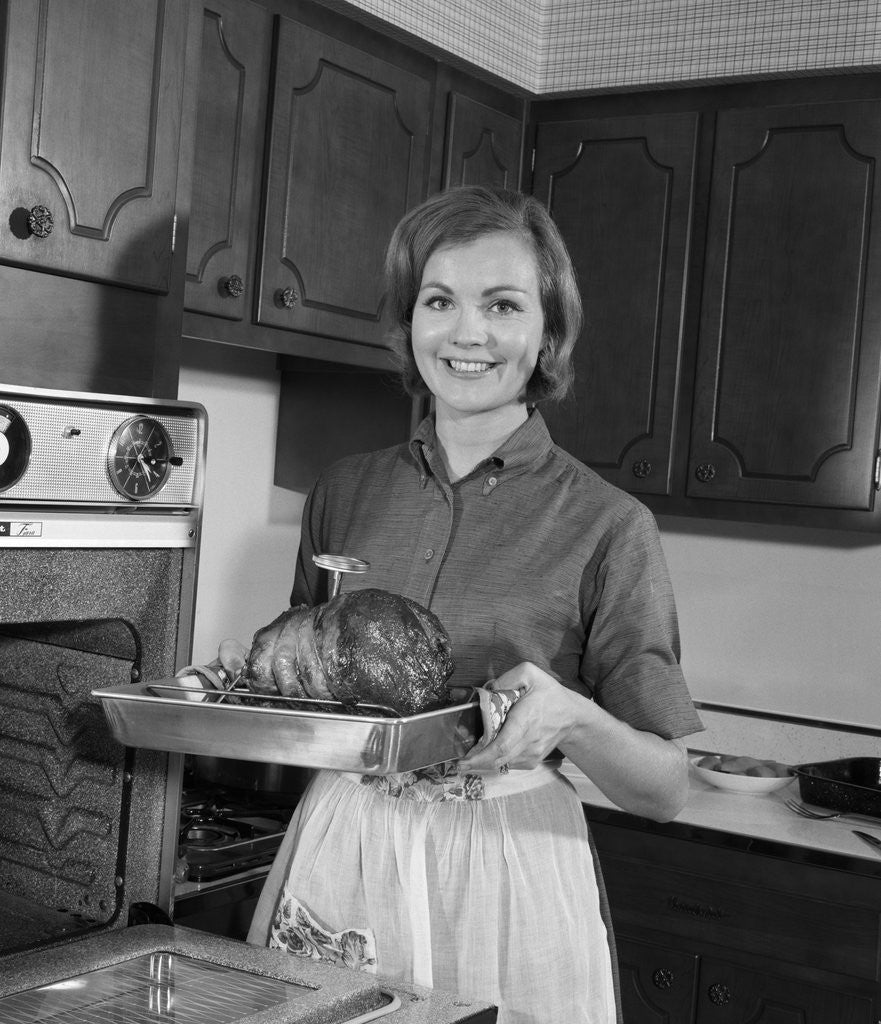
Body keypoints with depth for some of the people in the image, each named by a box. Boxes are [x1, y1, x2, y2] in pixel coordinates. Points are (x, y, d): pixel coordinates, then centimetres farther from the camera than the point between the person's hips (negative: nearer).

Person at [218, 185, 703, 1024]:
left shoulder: (606, 526, -8)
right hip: (334, 857, 4)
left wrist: (572, 719, -24)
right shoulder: (343, 492, 4)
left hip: (504, 878, -3)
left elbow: (664, 790, -5)